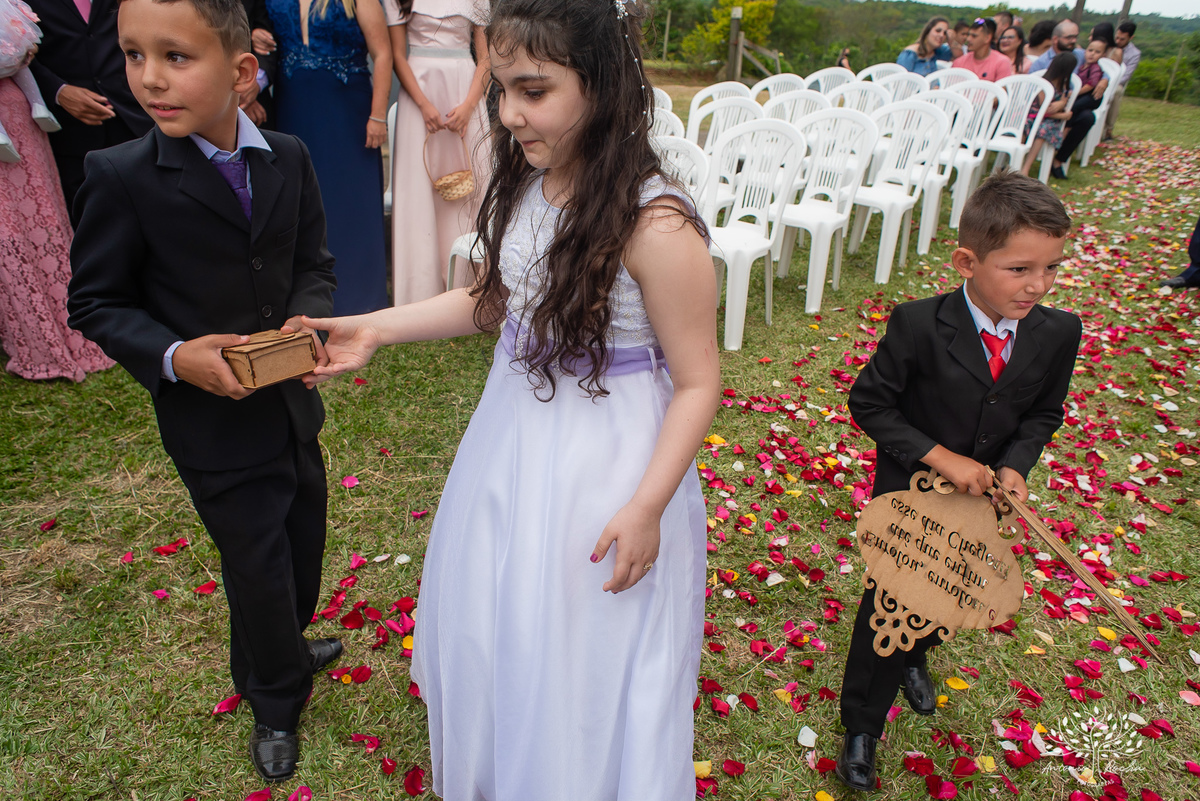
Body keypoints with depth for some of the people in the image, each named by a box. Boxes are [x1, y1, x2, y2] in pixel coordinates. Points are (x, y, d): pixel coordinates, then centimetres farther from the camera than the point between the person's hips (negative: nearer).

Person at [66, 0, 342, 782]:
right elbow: (97, 302, -8)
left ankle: (281, 652, 55)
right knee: (260, 571, 8)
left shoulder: (291, 159, -4)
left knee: (304, 545, 23)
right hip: (214, 424, -4)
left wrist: (307, 317, -17)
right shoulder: (121, 176, -16)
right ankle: (276, 702, 39)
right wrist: (174, 357, -24)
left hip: (294, 405, 5)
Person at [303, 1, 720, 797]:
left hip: (605, 461, -7)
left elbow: (697, 383, -19)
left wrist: (647, 506, -20)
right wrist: (375, 328, 3)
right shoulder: (525, 185, -4)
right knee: (491, 624, 26)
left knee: (583, 655, 15)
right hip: (514, 437, 8)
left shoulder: (656, 226, -26)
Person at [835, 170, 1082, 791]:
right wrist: (940, 456, -25)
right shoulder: (919, 325, -27)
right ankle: (861, 725, 28)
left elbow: (1043, 414, 1)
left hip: (982, 492, 5)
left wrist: (1015, 466, -16)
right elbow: (869, 402, -19)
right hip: (909, 490, -4)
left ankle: (914, 657, 60)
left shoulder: (1058, 333, -14)